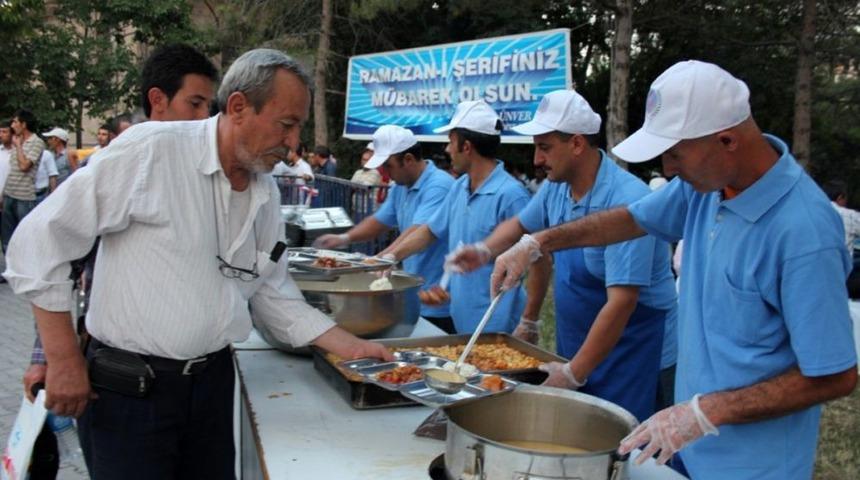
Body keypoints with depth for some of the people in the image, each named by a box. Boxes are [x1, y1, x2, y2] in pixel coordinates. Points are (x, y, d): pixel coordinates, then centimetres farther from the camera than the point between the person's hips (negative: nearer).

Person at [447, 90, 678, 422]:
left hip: (630, 351, -7)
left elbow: (621, 302, -29)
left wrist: (574, 373, -26)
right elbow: (520, 225, 19)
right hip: (574, 345, 7)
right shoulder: (557, 186, -1)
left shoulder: (626, 201, -26)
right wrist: (485, 250, -1)